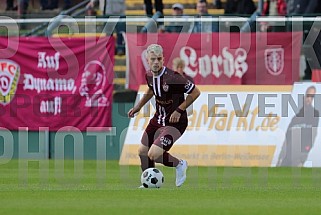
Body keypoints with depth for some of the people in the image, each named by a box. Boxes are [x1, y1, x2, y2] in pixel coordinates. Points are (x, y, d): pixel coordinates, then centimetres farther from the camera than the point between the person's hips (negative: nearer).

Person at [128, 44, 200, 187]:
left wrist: (179, 110, -20)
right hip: (158, 119, 8)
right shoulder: (149, 76, -3)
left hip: (175, 122, -8)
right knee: (142, 151, 12)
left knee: (153, 155, -18)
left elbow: (195, 92, -19)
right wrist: (138, 106, 18)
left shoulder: (172, 77, -27)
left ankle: (179, 165, 10)